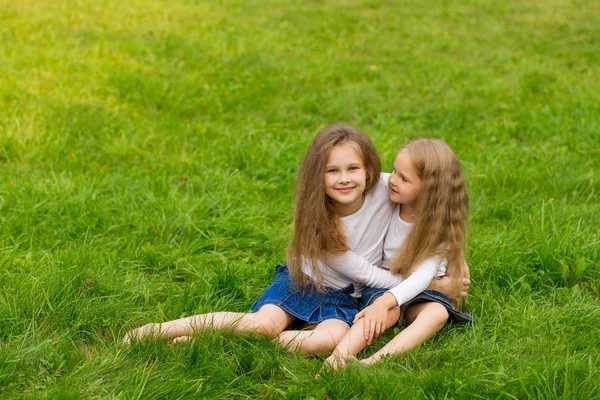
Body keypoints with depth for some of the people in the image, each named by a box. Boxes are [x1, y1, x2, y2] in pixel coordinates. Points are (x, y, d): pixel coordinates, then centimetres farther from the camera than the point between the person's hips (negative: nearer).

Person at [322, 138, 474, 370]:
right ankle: (335, 361, -60)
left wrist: (386, 301, -40)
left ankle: (375, 362, -56)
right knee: (388, 313, -35)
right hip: (382, 283, 0)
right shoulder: (387, 204, -7)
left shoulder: (439, 224, -13)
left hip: (419, 289, 0)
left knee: (438, 313, -35)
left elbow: (423, 274, -25)